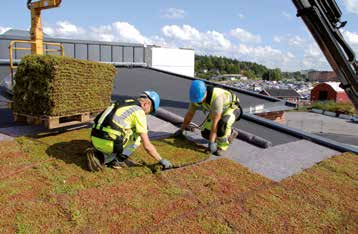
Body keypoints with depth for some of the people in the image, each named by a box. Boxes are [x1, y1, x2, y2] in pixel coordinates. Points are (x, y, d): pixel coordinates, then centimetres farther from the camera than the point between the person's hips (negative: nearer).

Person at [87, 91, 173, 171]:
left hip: (96, 140, 7)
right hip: (108, 143, -7)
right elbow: (147, 146, -3)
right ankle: (117, 160, 9)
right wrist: (162, 160, 10)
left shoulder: (123, 104, 25)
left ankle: (99, 156, 12)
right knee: (138, 135, 12)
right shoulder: (139, 112, -2)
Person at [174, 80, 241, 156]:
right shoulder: (197, 96, -21)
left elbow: (215, 122, -42)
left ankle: (222, 145, -14)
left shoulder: (216, 97, -43)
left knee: (222, 123, -40)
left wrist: (211, 142, -39)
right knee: (206, 133, -3)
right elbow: (189, 114, -6)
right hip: (218, 111, 7)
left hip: (232, 108, -7)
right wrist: (181, 130, 3)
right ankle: (230, 133, 17)